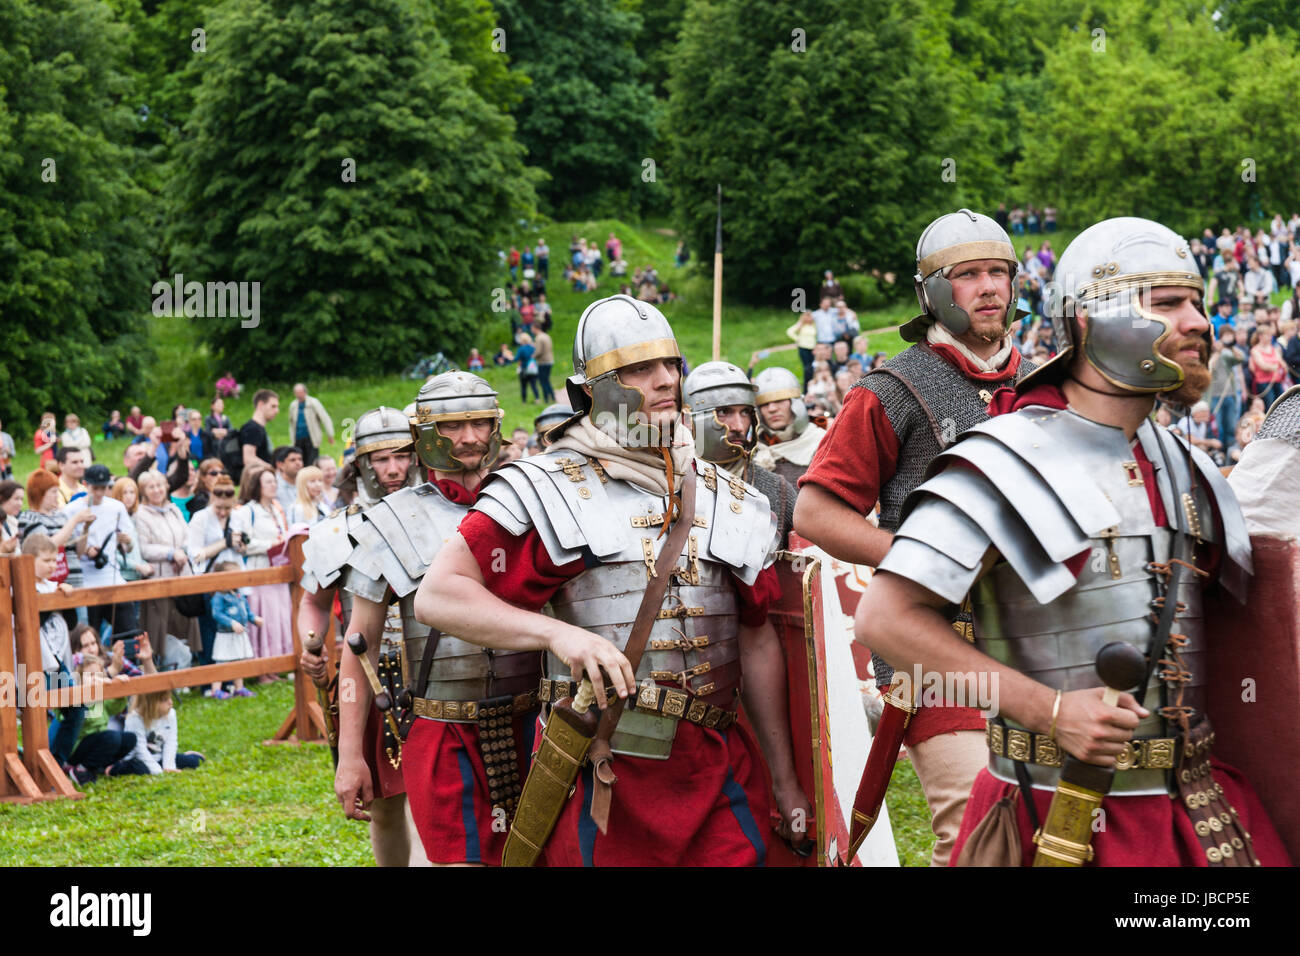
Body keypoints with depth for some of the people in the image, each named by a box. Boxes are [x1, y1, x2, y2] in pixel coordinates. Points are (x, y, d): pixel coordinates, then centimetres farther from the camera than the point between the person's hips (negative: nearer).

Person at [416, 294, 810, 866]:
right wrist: (558, 633, -23)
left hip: (716, 776, 4)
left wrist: (785, 781, 17)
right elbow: (438, 596, -10)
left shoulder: (728, 501, 13)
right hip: (600, 782, -4)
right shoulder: (551, 493, -4)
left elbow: (757, 642, 17)